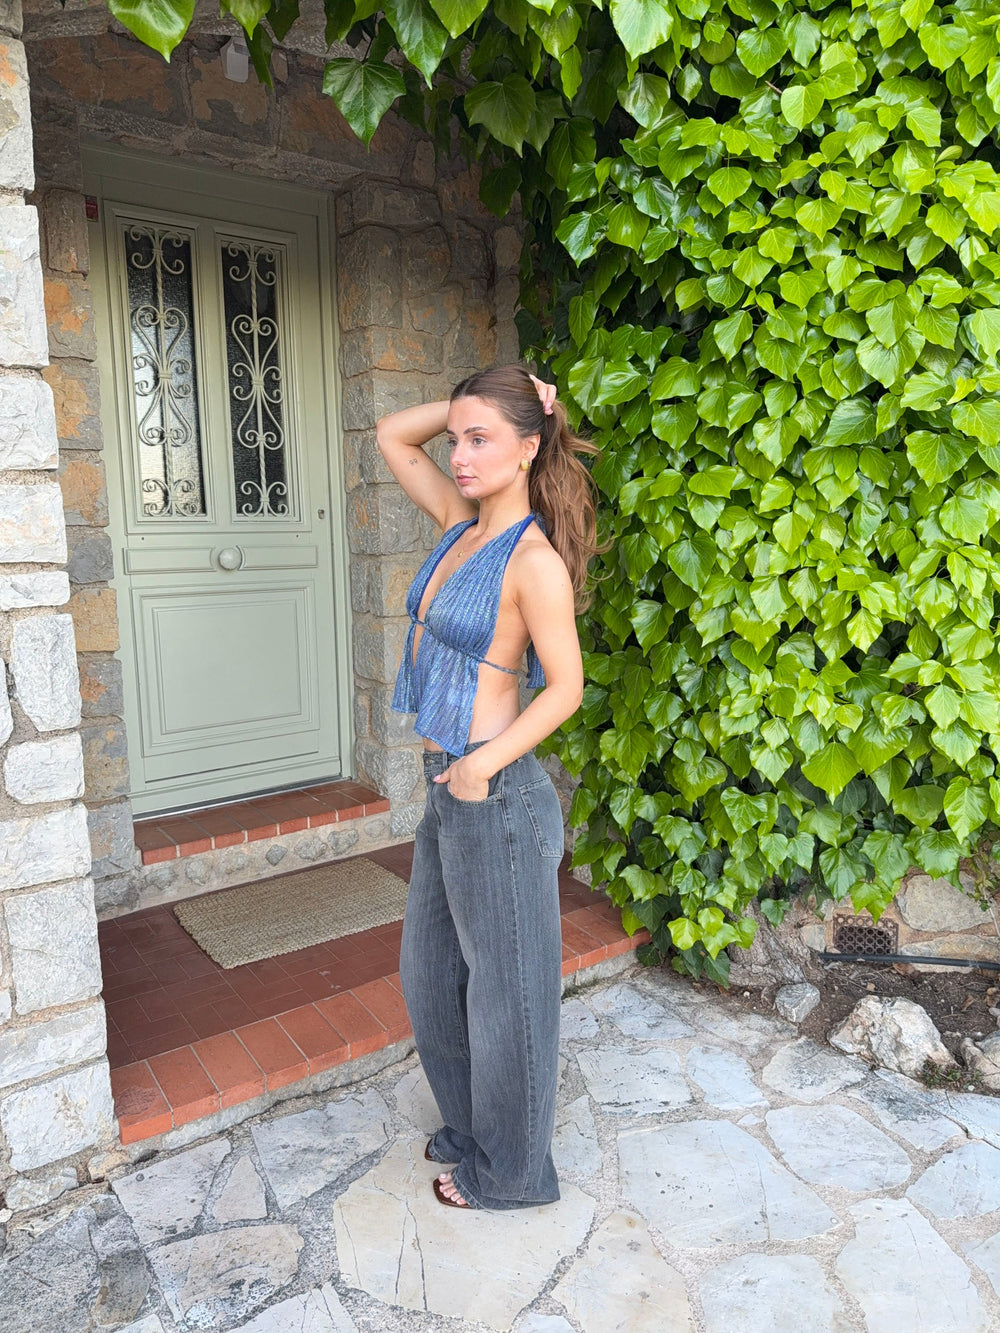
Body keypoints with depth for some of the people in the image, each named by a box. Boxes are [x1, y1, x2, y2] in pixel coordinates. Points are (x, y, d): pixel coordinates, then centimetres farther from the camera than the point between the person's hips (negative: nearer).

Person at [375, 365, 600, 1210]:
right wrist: (469, 407, 3)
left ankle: (513, 1171, 34)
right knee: (430, 971, 22)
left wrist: (484, 764, -20)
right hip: (449, 791, 9)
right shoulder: (462, 522, 6)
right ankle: (471, 1125, 46)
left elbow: (566, 686, -16)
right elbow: (393, 437, 15)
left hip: (494, 796, -9)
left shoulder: (534, 560, -17)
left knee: (503, 984, 10)